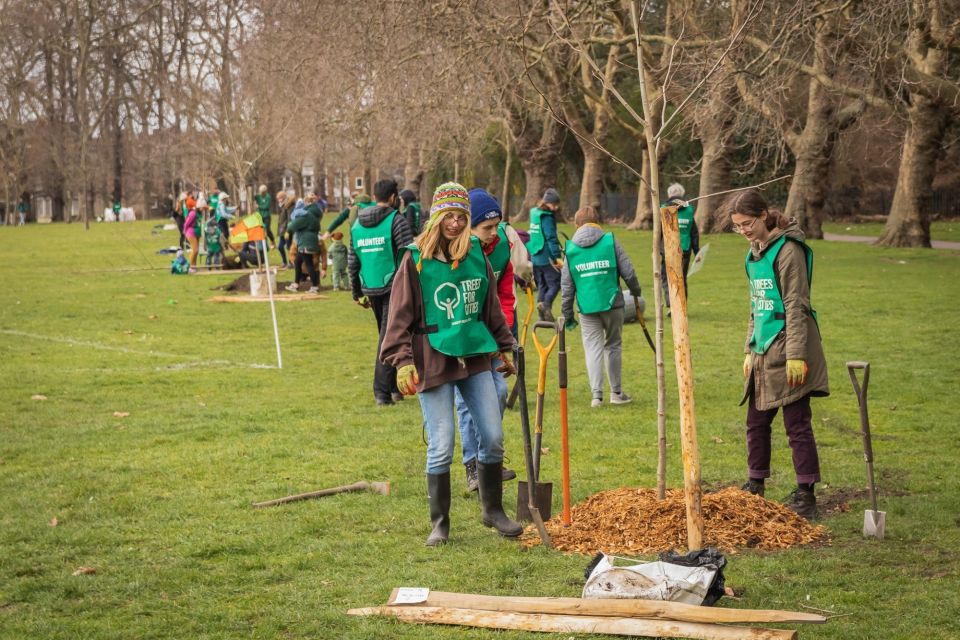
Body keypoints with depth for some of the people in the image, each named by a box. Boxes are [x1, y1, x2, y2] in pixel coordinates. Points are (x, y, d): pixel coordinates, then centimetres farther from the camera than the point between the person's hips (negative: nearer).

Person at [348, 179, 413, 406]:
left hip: (371, 289, 6)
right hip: (393, 287, -6)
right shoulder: (396, 221, -8)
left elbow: (352, 263, 13)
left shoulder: (357, 224, 11)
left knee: (386, 336, 18)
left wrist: (357, 293, 20)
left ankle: (394, 387, 24)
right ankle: (382, 391, -8)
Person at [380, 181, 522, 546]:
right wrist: (402, 361, -14)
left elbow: (491, 308, 18)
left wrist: (504, 348, 22)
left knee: (493, 437, 5)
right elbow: (400, 316, -7)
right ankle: (439, 524, 12)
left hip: (475, 357, 4)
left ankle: (492, 510, 24)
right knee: (441, 447, -2)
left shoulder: (476, 256, 6)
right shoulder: (416, 260, -7)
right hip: (433, 362, -4)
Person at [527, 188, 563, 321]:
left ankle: (543, 315, 13)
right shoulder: (547, 217, -13)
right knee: (555, 283, -3)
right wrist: (557, 257, -23)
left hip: (535, 256, 8)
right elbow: (551, 238, -20)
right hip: (547, 257, -8)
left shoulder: (535, 214, 13)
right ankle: (546, 304, -24)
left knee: (542, 285, 13)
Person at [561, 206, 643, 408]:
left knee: (592, 348, 6)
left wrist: (567, 314, 13)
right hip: (612, 303, 0)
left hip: (587, 308, 1)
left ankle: (597, 394, -4)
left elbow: (567, 285, 5)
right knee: (613, 346, 13)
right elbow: (628, 272, -2)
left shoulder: (570, 247, 3)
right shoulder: (610, 241, -2)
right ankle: (616, 392, 20)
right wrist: (635, 291, 19)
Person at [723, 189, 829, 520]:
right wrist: (750, 350, 19)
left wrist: (795, 355, -19)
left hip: (787, 349, -9)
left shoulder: (787, 250, -13)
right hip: (764, 353, 9)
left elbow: (796, 306, -16)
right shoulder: (754, 253, 13)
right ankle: (755, 487, 25)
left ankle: (806, 496, 1)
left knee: (797, 424, -4)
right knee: (756, 422, 14)